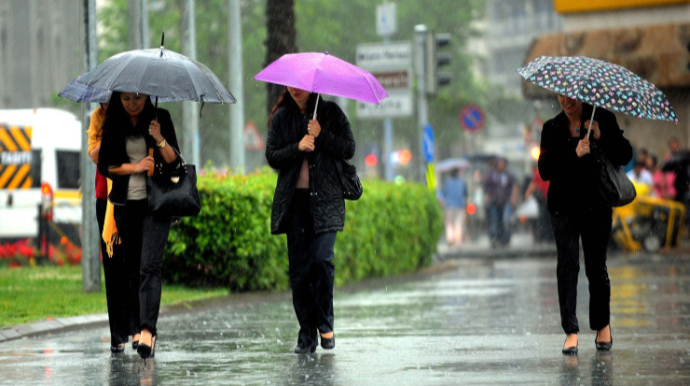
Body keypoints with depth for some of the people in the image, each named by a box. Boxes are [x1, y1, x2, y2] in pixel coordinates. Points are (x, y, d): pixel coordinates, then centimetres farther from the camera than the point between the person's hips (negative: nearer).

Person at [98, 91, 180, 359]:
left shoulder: (159, 118, 1)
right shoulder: (113, 124, 5)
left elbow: (174, 162, -3)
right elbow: (105, 165, 3)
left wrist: (160, 140, -20)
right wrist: (135, 167, -10)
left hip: (155, 204, -3)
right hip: (125, 204, 3)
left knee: (149, 266, -15)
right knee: (132, 268, 6)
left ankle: (148, 330, -25)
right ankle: (140, 328, 16)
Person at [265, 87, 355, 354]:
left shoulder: (330, 112, 6)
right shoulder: (281, 117, 11)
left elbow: (348, 150, 1)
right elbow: (272, 157, 5)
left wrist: (321, 136, -12)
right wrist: (297, 147, -11)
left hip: (325, 199, -2)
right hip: (293, 200, 2)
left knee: (321, 259, -15)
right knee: (298, 266, -1)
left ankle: (325, 325, 3)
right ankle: (306, 334, 4)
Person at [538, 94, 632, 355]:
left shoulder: (603, 120, 3)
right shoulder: (552, 128, 7)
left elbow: (625, 156, -2)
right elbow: (545, 169, -4)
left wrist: (601, 138, -15)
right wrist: (574, 154, -16)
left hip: (596, 205, -1)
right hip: (564, 206, 1)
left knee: (596, 266, 3)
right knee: (567, 264, -9)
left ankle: (602, 325, 23)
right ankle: (571, 331, -8)